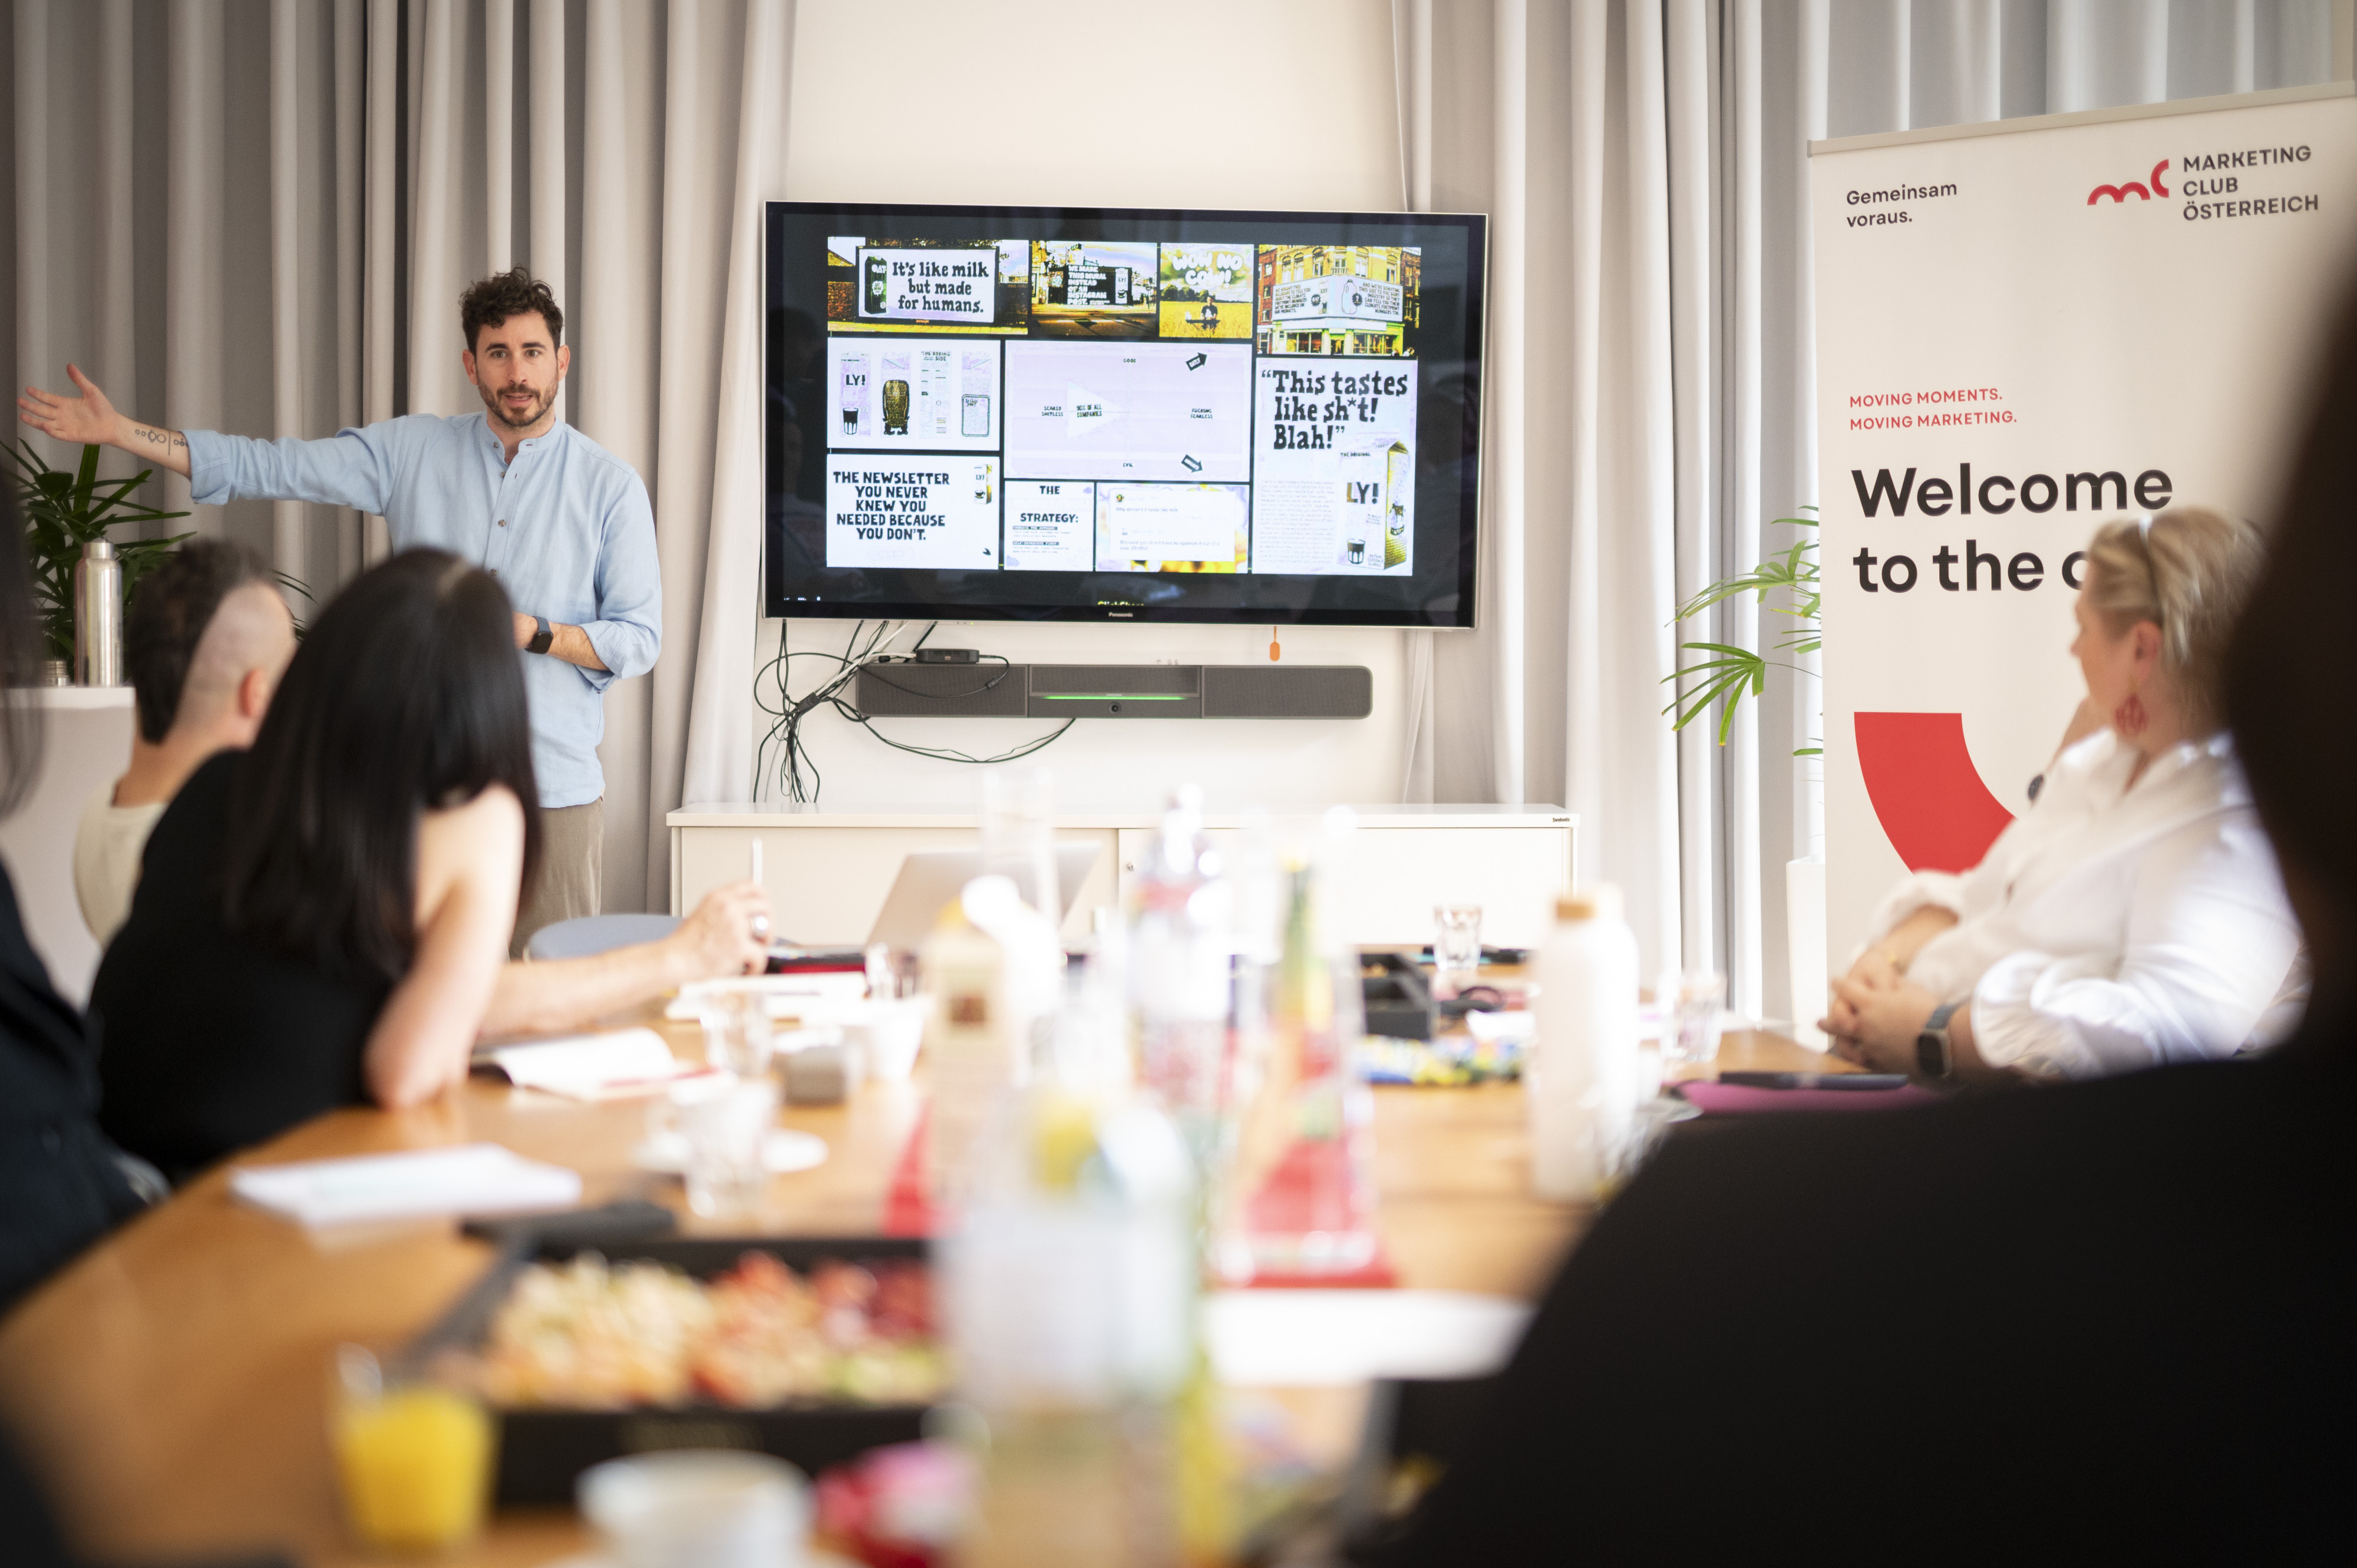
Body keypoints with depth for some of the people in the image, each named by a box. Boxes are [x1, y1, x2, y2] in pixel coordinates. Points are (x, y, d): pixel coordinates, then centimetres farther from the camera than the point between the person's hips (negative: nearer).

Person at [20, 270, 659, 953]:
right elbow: (266, 468, 8)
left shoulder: (611, 485, 2)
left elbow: (639, 639, 1)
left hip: (554, 786, -2)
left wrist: (532, 632, -16)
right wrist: (115, 430, 3)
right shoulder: (414, 450, 8)